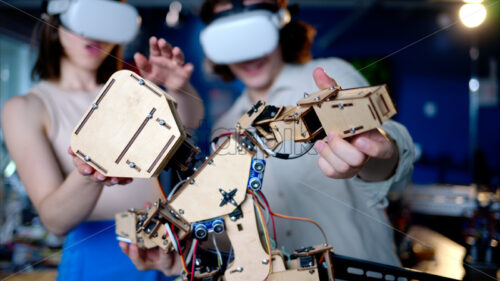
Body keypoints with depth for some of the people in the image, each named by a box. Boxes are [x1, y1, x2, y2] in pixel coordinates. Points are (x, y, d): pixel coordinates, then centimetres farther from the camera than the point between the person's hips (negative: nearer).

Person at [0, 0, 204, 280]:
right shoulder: (25, 108, -5)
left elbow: (191, 119, -12)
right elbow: (54, 220, -16)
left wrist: (179, 87, -33)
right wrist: (89, 176, -36)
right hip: (98, 258, -3)